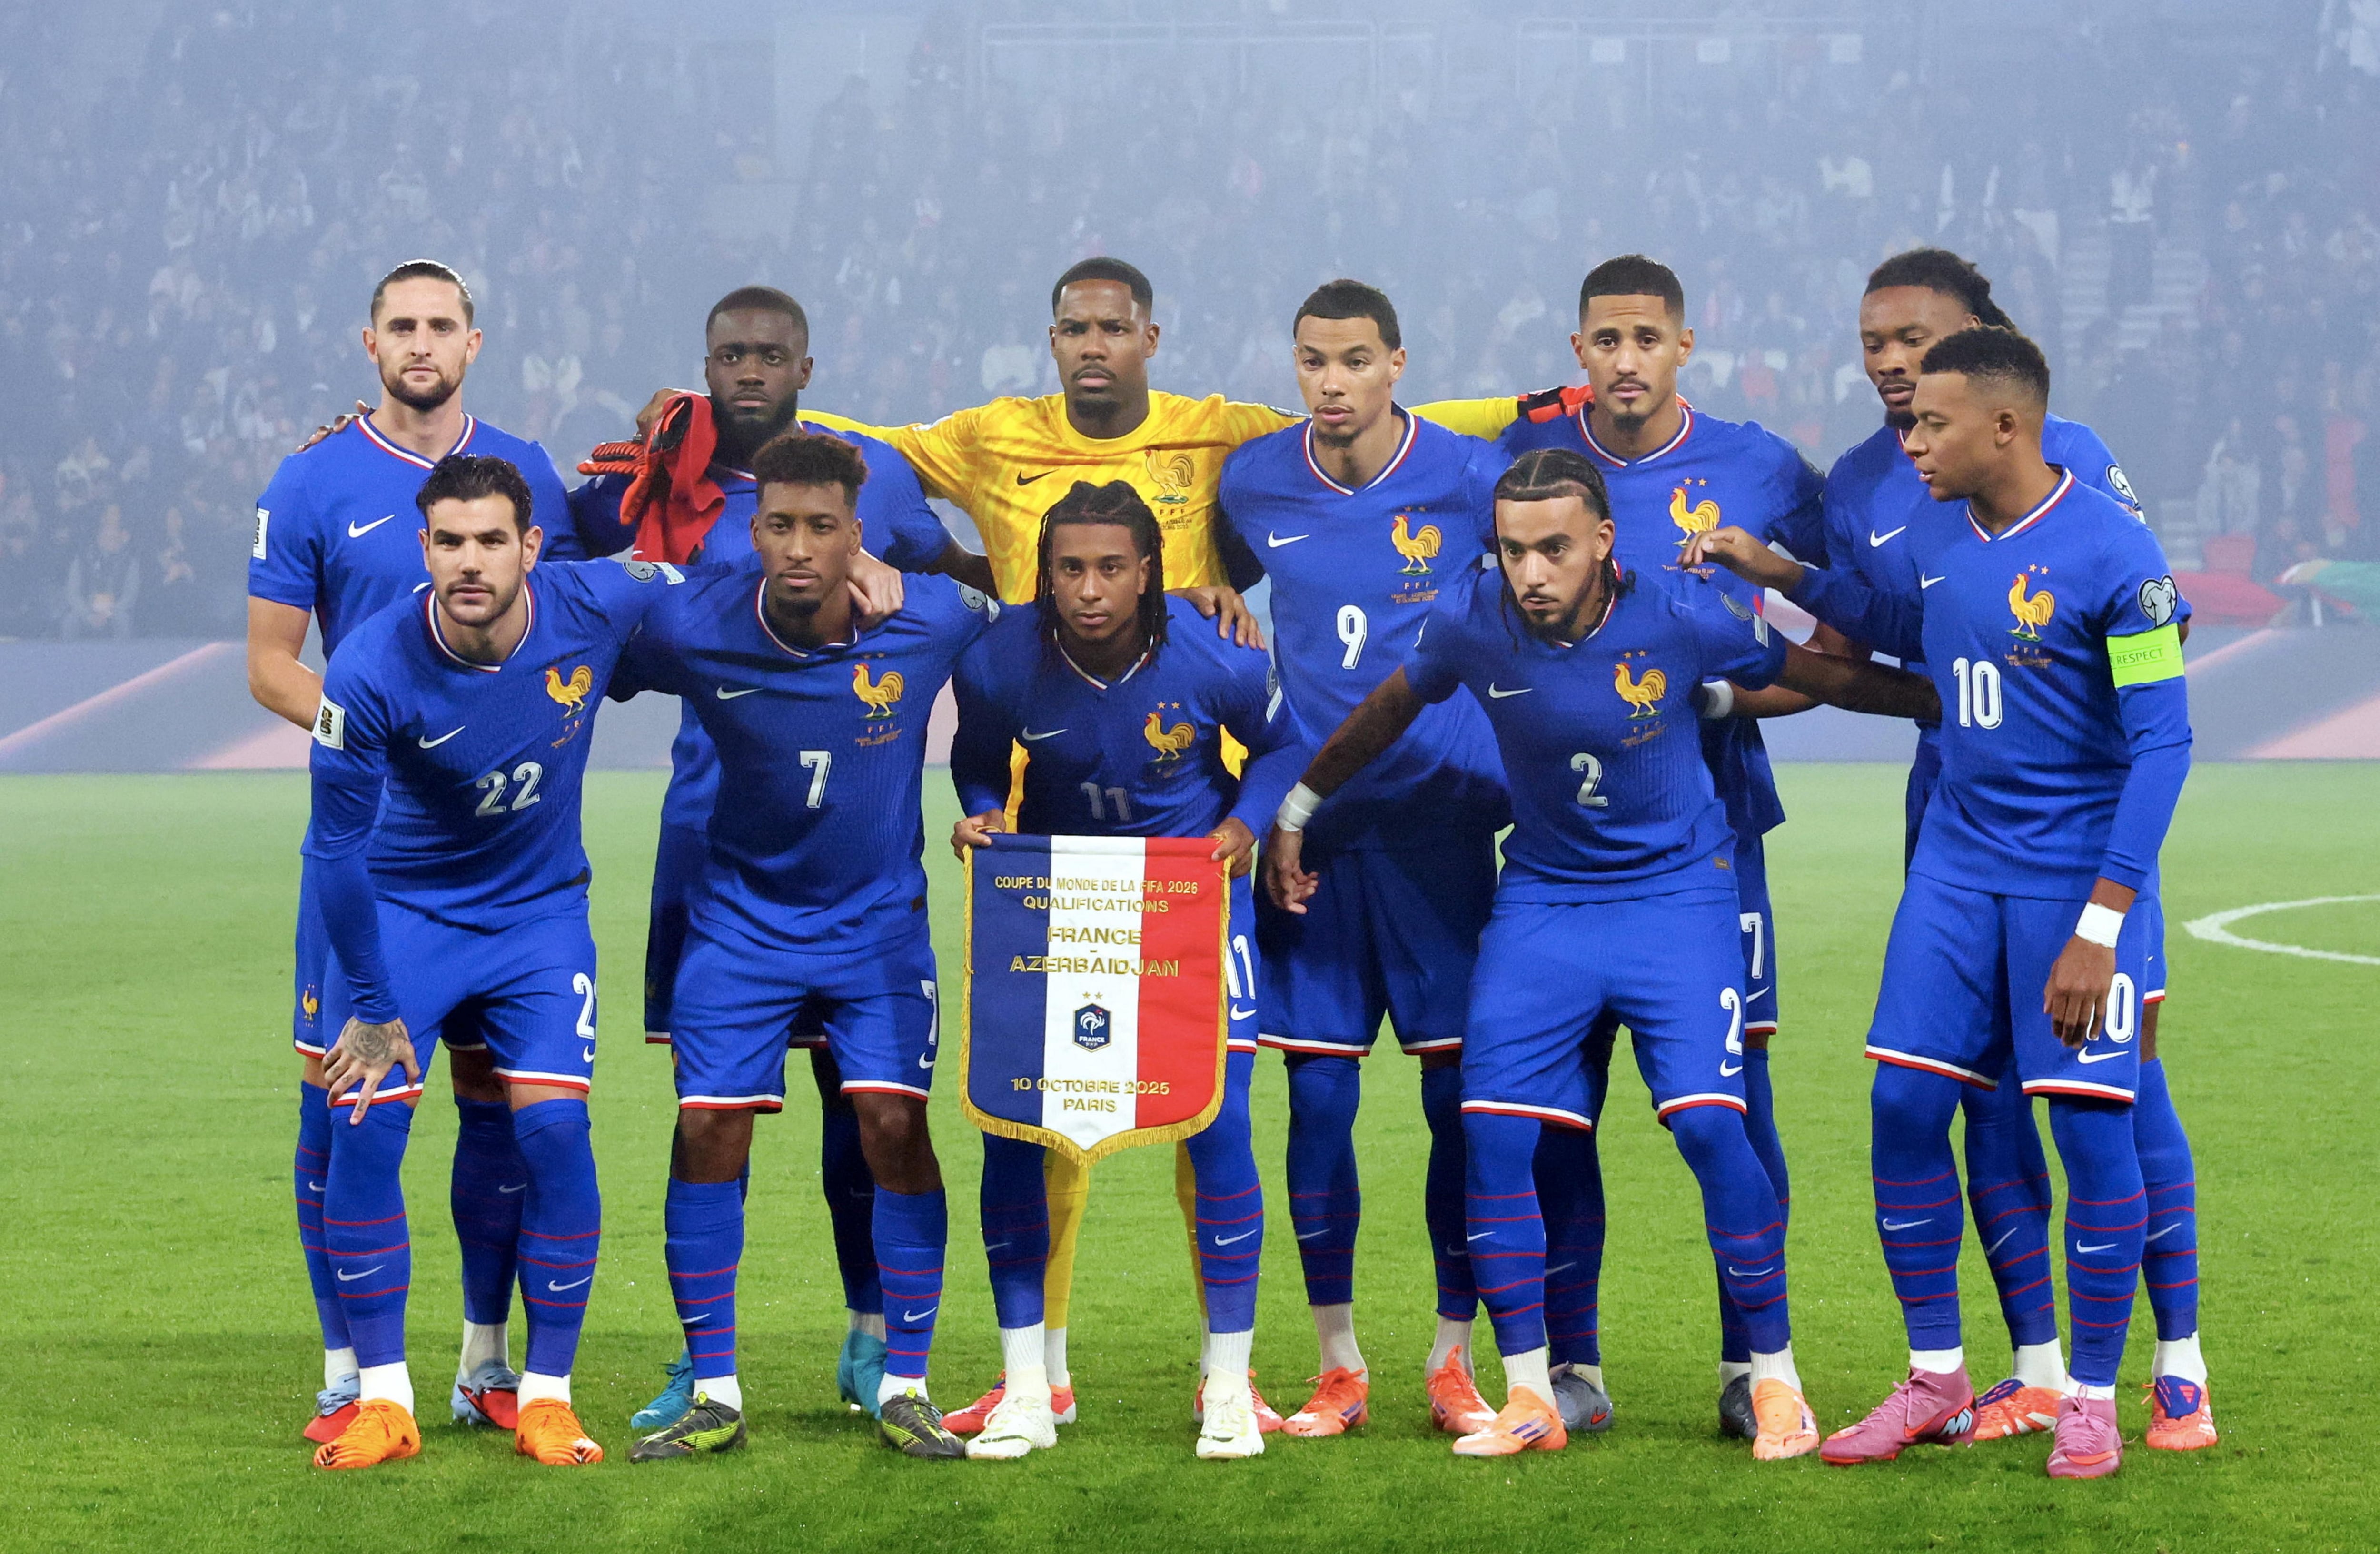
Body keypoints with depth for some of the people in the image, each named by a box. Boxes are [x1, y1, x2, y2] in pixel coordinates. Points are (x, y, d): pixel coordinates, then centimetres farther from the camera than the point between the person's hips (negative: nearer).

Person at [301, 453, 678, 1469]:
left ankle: (547, 1396, 2)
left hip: (541, 910, 1)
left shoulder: (596, 607, -20)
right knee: (365, 1125, -11)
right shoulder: (371, 671, -26)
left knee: (553, 1126, -11)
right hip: (399, 912, -1)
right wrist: (370, 1006, -11)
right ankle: (383, 1398, 1)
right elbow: (336, 844, -16)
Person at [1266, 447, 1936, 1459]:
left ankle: (1776, 1382, 0)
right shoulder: (1472, 621, -13)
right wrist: (1296, 812, 15)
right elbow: (1389, 711, 8)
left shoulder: (1681, 619, -19)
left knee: (1709, 1126, -16)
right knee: (1494, 1136, -8)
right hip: (1542, 897, 3)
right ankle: (1529, 1398, 4)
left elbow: (1820, 677, -2)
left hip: (1675, 892, -3)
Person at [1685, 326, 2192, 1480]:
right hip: (1959, 863, 7)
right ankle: (1935, 1382, 15)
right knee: (1903, 1104, 2)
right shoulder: (1945, 540, 5)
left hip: (2077, 871, -6)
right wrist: (1781, 575, 24)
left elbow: (2162, 742, -16)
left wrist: (2100, 922, -20)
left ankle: (2091, 1400, 10)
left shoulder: (2113, 554, -16)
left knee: (2091, 1125, -4)